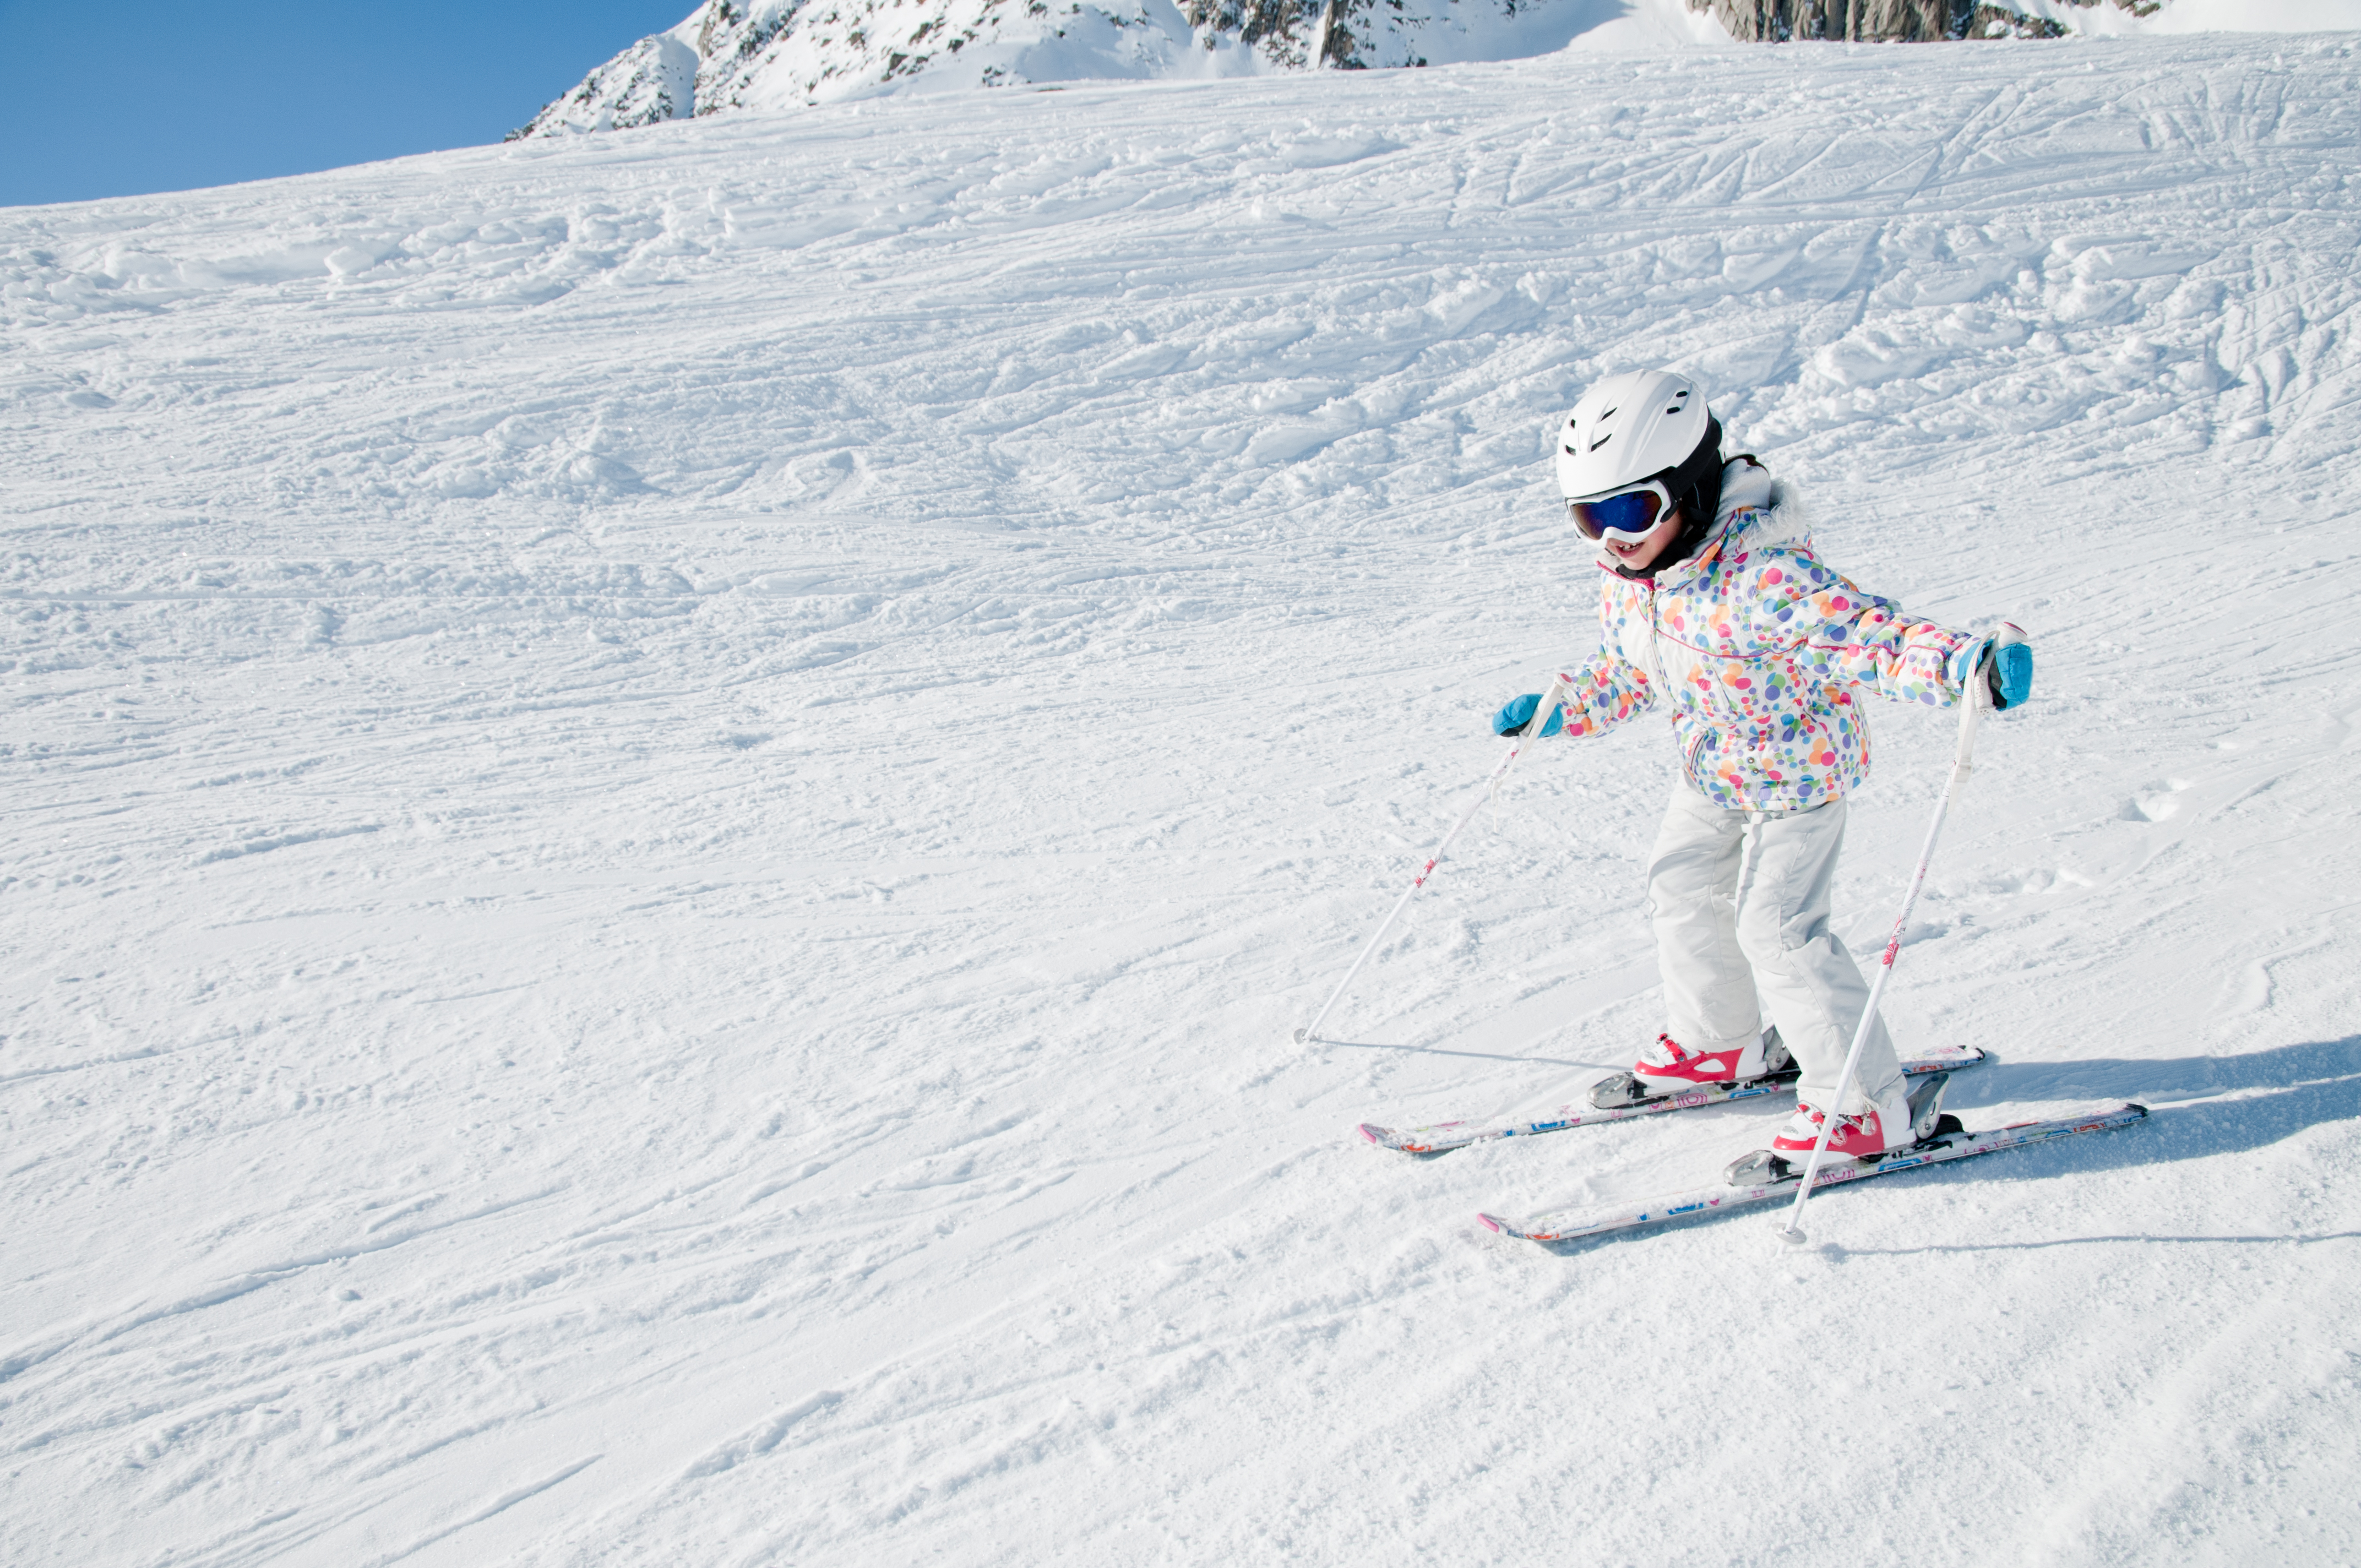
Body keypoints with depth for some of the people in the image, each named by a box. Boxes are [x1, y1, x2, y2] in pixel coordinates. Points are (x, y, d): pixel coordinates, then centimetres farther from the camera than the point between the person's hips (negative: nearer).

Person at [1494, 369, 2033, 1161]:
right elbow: (1627, 672, 10)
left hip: (1797, 768, -9)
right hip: (1711, 770, 9)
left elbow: (1869, 636, -42)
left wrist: (1966, 664, -58)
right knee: (1682, 892, 20)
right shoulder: (1626, 577, -8)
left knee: (1777, 929, -11)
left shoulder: (1763, 575, -35)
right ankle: (1718, 1043, 45)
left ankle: (1869, 1105, 4)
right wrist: (1559, 709, 4)